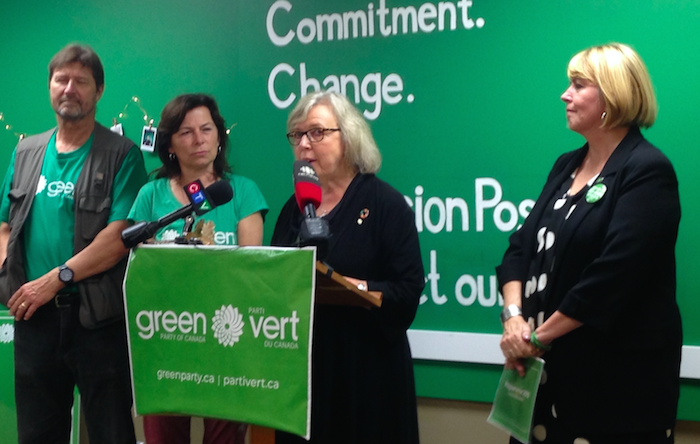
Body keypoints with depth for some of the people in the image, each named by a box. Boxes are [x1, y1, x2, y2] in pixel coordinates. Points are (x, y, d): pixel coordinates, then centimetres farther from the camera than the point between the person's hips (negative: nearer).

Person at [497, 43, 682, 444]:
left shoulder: (647, 171, -12)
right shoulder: (567, 166, 13)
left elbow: (612, 274, -20)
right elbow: (523, 245, 10)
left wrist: (538, 338, -15)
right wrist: (514, 316, -7)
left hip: (618, 374, -7)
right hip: (550, 367, 7)